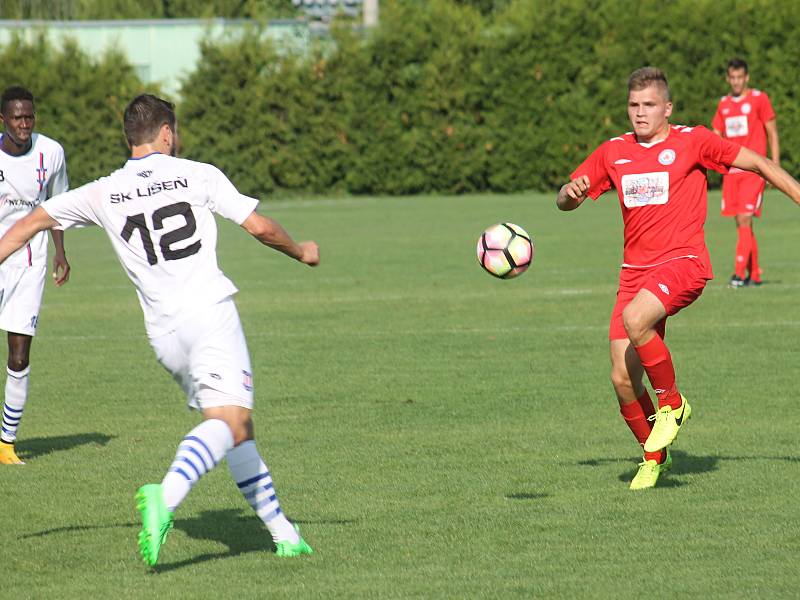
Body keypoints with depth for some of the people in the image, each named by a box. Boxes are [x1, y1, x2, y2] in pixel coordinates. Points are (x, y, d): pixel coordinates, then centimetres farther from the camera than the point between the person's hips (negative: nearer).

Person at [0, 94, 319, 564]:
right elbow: (260, 227, 3)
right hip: (210, 313, -5)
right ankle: (166, 497, -44)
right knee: (229, 421, -18)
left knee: (239, 428, 14)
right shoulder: (199, 176, 4)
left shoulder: (103, 194, 12)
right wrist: (301, 252, 21)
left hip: (163, 329, 5)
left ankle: (282, 530, 14)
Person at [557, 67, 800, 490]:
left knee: (635, 319, -35)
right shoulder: (613, 153, 12)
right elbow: (565, 200, 18)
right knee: (623, 380, -3)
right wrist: (571, 192, -6)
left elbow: (756, 163, 4)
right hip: (635, 271, 5)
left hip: (683, 264, -5)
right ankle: (654, 455, 20)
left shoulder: (692, 142, 0)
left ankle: (672, 403, -12)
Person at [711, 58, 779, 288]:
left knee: (744, 220, -15)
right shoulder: (723, 104, 14)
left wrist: (775, 168, -5)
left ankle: (740, 273, -17)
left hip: (753, 170, -5)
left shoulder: (759, 99, -1)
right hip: (731, 171, 5)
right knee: (741, 224, 6)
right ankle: (754, 274, 14)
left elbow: (772, 134, 0)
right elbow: (716, 137, 20)